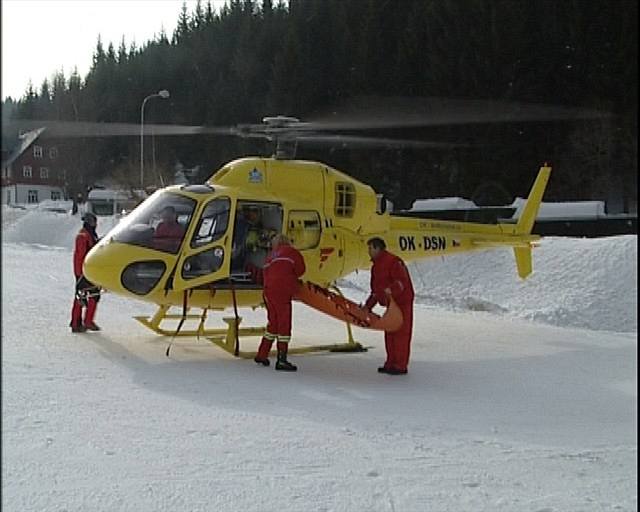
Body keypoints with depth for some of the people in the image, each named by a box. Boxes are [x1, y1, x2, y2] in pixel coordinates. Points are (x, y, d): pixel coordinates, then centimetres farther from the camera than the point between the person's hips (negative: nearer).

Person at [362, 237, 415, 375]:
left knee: (400, 333, -7)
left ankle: (400, 366, -3)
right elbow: (376, 290, 21)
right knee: (389, 334, 11)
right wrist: (368, 306, 14)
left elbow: (402, 281, -24)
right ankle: (391, 363, 18)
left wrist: (390, 290, -39)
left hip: (402, 302, -10)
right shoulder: (376, 267, 16)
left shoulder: (393, 261, -15)